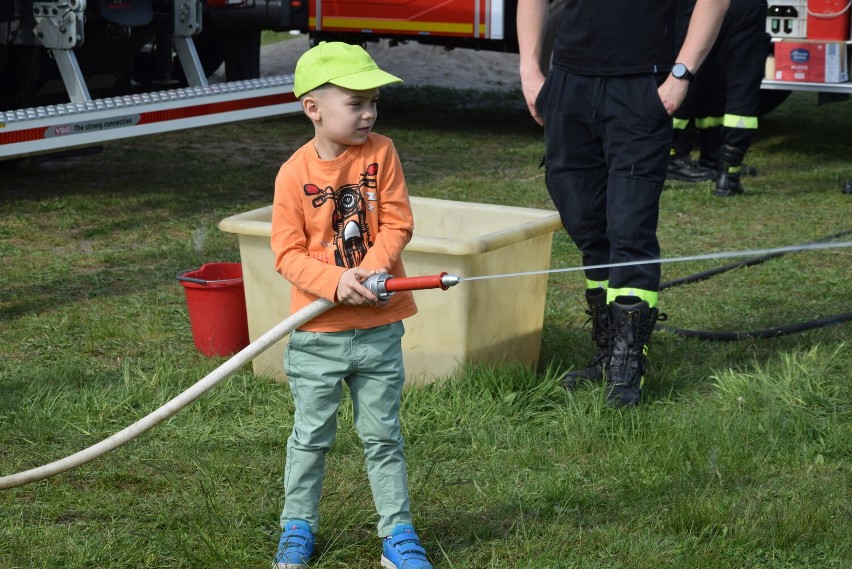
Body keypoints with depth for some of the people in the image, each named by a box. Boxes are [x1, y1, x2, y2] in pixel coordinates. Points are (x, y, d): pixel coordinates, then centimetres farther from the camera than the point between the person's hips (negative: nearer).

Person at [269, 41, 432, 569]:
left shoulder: (381, 153, -4)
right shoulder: (295, 173, -10)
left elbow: (397, 224, -5)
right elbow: (288, 252, -10)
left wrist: (371, 270, -20)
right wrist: (336, 282, -24)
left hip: (379, 327, 2)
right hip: (318, 333, -2)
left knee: (383, 435, 11)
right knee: (312, 436, 11)